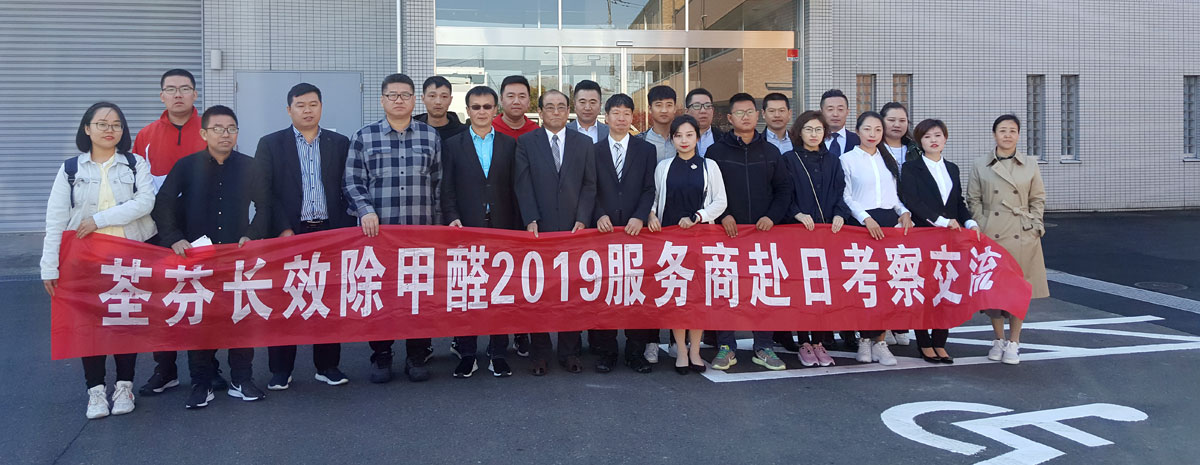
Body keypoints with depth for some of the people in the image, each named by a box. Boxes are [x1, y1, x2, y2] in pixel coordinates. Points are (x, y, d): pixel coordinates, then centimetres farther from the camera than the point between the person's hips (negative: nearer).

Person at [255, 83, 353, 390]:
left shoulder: (340, 144, 10)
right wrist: (282, 229, -10)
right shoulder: (271, 144, 6)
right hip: (288, 234, -1)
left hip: (331, 232, 1)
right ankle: (281, 370, 12)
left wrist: (346, 230, -1)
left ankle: (327, 365, 15)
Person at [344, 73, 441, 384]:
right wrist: (365, 211, -11)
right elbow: (352, 182, 5)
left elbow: (438, 184, 9)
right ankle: (381, 357, 18)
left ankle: (417, 356, 17)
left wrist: (437, 224, 4)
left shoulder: (430, 137, 8)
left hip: (422, 231, 1)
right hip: (378, 231, 0)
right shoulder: (364, 137, 5)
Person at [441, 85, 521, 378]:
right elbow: (447, 189, 5)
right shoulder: (452, 145, 8)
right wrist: (452, 218, -10)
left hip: (502, 229, 1)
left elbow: (515, 189, 7)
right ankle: (467, 354, 13)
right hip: (467, 229, 0)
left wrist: (517, 228, 1)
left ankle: (498, 354, 13)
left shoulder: (509, 145, 9)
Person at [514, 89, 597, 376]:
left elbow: (589, 185, 6)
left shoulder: (584, 143, 11)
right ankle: (540, 353, 11)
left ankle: (570, 351, 13)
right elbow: (523, 185, 0)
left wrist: (582, 220, -5)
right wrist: (531, 220, -10)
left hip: (573, 229, 1)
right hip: (539, 230, -1)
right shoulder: (526, 142, 7)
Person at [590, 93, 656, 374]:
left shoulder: (646, 150, 11)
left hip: (635, 228, 0)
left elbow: (649, 189, 4)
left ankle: (636, 350, 9)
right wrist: (600, 215, -10)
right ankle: (606, 350, 8)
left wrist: (640, 217, -10)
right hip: (604, 228, 0)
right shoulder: (593, 150, 11)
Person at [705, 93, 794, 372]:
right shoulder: (716, 151, 6)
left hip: (764, 231, 2)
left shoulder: (770, 152, 13)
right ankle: (726, 347, 8)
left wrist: (772, 216, -4)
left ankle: (763, 347, 12)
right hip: (728, 231, -2)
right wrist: (722, 215, -12)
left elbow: (784, 189, 11)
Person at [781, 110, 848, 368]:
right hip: (799, 229, -3)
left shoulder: (832, 161, 16)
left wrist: (839, 214, -9)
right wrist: (797, 214, -17)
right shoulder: (789, 160, 6)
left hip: (829, 229, 3)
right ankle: (804, 342, 4)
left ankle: (820, 341, 6)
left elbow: (840, 191, 9)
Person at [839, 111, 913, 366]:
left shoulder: (889, 160, 18)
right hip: (862, 224, -4)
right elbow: (845, 196, -3)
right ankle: (865, 338, 3)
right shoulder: (848, 159, 4)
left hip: (890, 222, 4)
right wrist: (866, 218, -13)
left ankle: (878, 338, 3)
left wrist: (905, 212, 1)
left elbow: (896, 194, 20)